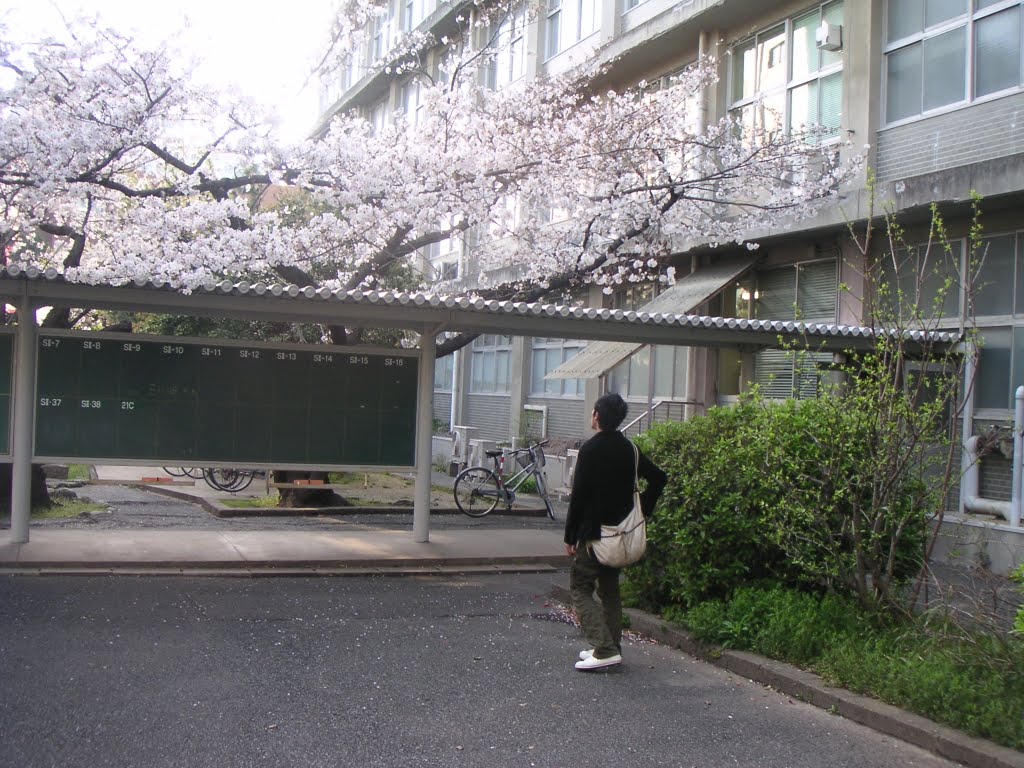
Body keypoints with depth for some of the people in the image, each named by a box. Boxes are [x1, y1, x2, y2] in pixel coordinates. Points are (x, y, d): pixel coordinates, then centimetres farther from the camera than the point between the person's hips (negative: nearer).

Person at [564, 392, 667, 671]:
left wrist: (570, 536, -10)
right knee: (610, 590, 16)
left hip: (594, 533, -7)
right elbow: (659, 478, 13)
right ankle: (611, 647, 18)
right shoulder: (629, 448, 8)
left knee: (580, 588, -1)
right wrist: (643, 510, 15)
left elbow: (579, 495, -16)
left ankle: (605, 649, -12)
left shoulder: (590, 449, -14)